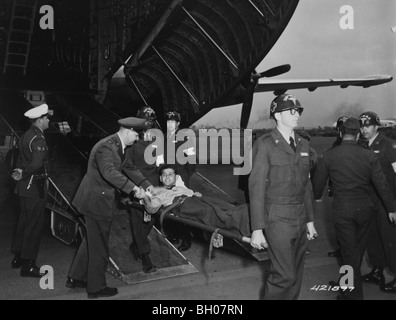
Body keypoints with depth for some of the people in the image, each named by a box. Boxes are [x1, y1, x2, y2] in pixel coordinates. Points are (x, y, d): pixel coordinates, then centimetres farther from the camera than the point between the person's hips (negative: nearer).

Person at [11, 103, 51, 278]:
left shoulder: (26, 135, 12)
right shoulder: (38, 139, -19)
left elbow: (21, 158, 15)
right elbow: (37, 164, -29)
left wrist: (19, 171, 1)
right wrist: (23, 174, -15)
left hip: (25, 186, 10)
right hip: (35, 187, -10)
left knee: (24, 222, 19)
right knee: (34, 225, -1)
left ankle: (18, 258, 31)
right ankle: (28, 265, 7)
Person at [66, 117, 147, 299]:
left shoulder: (118, 147, 9)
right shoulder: (105, 147, -24)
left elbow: (127, 166, 20)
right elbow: (109, 172, -38)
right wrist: (133, 188, -44)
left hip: (96, 200, 11)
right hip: (97, 201, -11)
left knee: (92, 241, 22)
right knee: (99, 245, 4)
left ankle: (75, 278, 36)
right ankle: (96, 288, 20)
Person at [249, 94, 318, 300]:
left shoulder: (303, 145, 11)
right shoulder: (265, 145, -9)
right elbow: (256, 187, -12)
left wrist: (309, 220, 16)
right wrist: (257, 229, -15)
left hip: (300, 218, 6)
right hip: (278, 219, -6)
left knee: (296, 274, 11)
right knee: (284, 275, -8)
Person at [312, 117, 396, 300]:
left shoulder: (329, 156, -7)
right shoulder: (369, 155, -5)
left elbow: (318, 181, 3)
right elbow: (381, 184, -2)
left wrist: (317, 197, 24)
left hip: (342, 210, -2)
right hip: (364, 208, 2)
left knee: (349, 252, 6)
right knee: (358, 249, 20)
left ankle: (354, 294, 12)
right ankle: (350, 283, 38)